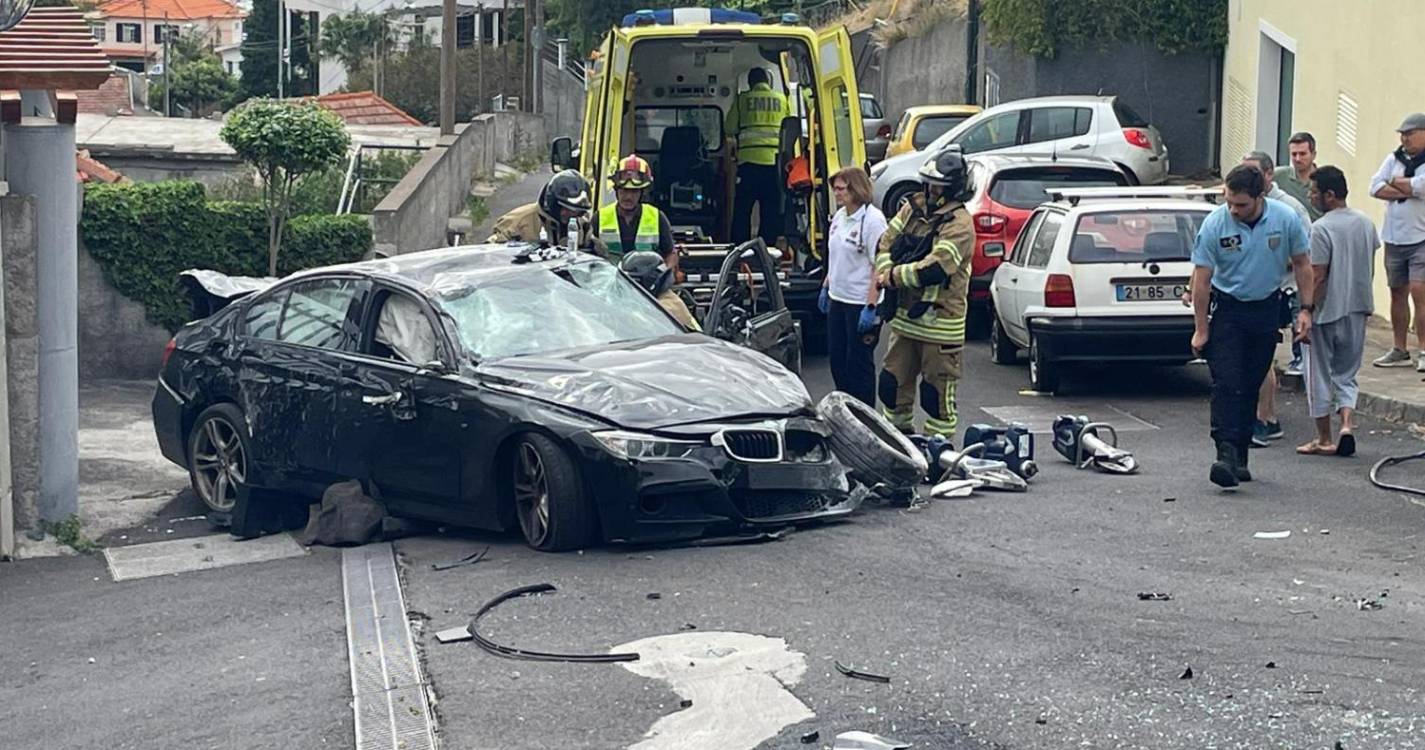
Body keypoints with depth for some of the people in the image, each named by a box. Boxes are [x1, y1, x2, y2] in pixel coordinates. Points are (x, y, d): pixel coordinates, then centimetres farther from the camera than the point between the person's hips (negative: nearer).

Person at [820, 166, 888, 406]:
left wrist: (871, 307, -23)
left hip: (861, 303, -8)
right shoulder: (839, 216, 9)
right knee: (836, 358, 14)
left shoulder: (872, 219, -16)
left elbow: (879, 266, -19)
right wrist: (826, 287, 20)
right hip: (838, 298, 8)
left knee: (859, 362, -1)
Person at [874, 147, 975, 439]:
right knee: (893, 382, 16)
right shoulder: (914, 208, 8)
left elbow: (934, 269, -25)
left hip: (939, 321, -8)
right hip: (905, 316, 8)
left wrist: (893, 277, -15)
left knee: (937, 392, 1)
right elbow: (886, 241, 7)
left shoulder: (959, 224, -16)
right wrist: (886, 273, -12)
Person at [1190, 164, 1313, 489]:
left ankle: (1240, 458, 14)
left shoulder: (1286, 219, -10)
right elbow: (1201, 279, -10)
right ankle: (1226, 454, -20)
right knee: (1227, 384, -14)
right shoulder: (1214, 224, -16)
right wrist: (1201, 329, -9)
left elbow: (1301, 264, 4)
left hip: (1266, 307, 2)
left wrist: (1305, 310, 0)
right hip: (1226, 307, -2)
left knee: (1251, 386, 7)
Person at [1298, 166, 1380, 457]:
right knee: (1346, 374, 16)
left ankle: (1324, 439, 13)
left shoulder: (1322, 228, -17)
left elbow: (1318, 278, -19)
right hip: (1357, 311, 7)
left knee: (1320, 375, 7)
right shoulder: (1365, 223, 6)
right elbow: (1370, 269, 13)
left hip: (1327, 312, -6)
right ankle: (1347, 424, -4)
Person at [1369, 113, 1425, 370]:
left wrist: (1395, 181, -5)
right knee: (1397, 292, 10)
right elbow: (1376, 188, -1)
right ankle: (1400, 351, 18)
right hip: (1394, 238, 6)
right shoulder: (1395, 159, 10)